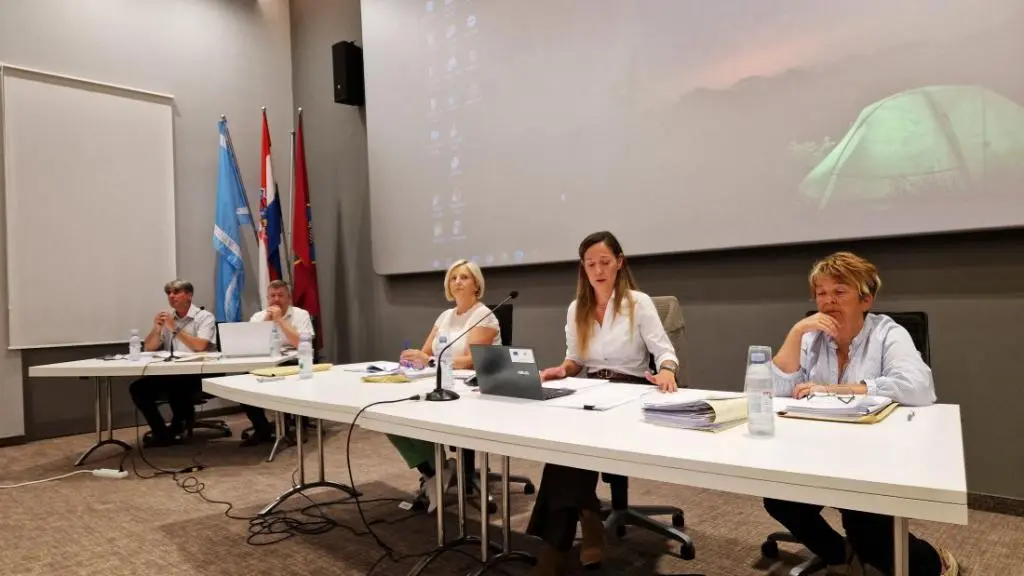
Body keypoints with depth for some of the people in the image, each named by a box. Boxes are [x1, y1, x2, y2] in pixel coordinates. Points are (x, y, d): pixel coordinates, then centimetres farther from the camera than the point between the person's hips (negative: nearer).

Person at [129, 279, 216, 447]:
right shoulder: (166, 318, 16)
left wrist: (175, 329, -14)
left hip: (196, 375, -6)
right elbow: (148, 349, 14)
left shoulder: (205, 317, -2)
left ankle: (177, 426, -4)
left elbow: (200, 346, -18)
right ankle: (162, 433, -1)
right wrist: (157, 328, -4)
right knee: (138, 388, -12)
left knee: (175, 385, -34)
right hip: (169, 374, 7)